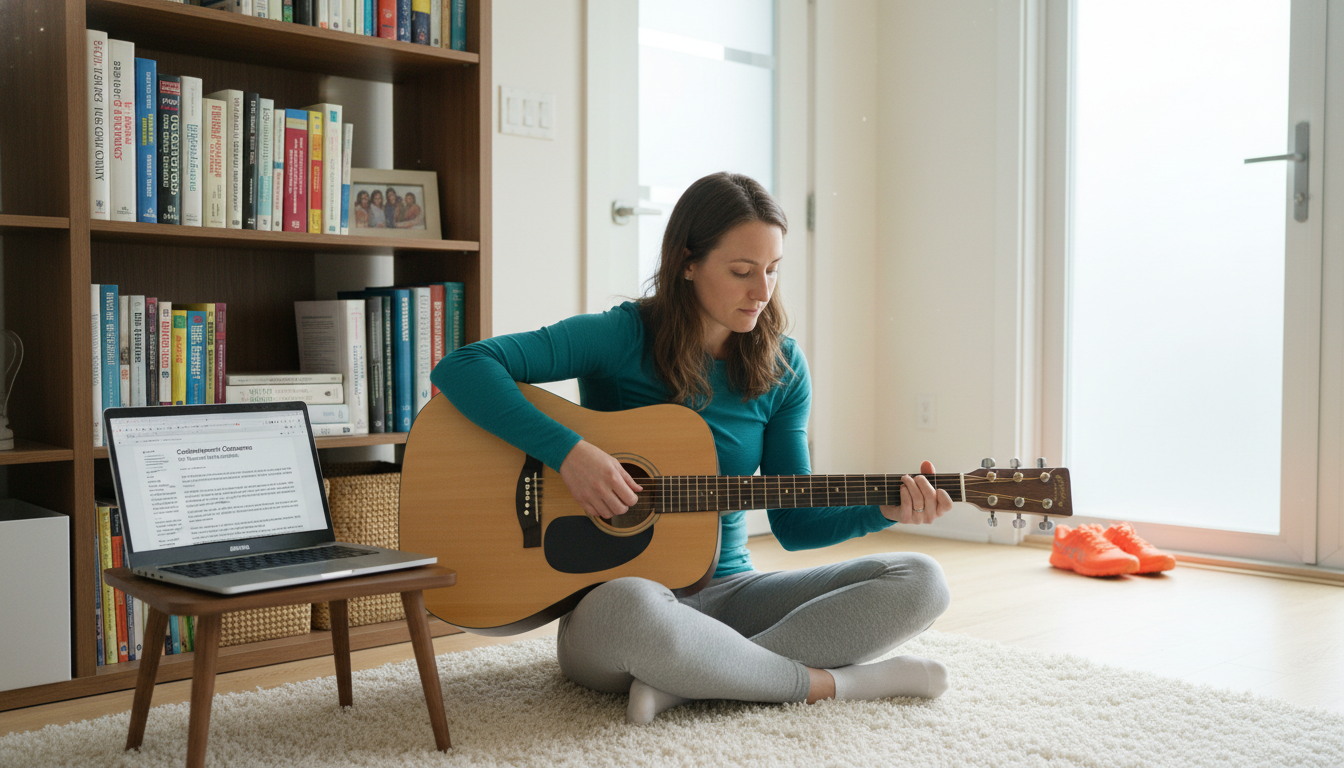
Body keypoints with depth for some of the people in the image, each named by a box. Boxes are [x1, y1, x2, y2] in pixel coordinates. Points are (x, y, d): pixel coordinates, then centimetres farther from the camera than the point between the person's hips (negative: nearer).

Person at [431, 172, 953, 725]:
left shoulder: (781, 368, 4)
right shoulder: (621, 338, -10)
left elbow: (793, 524, 7)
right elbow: (460, 368, -19)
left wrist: (886, 510, -10)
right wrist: (569, 451, -27)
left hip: (727, 591, 5)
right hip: (608, 593, -5)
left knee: (920, 582, -12)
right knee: (631, 608, -43)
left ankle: (689, 681, -23)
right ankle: (836, 682, -20)